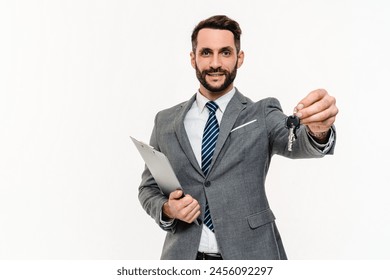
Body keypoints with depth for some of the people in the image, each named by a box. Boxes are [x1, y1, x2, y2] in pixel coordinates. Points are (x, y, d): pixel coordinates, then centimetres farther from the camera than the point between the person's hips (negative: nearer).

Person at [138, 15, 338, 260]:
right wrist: (167, 210, -13)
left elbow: (295, 142, -23)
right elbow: (149, 188, 7)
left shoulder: (262, 114, -5)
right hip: (184, 255, 2)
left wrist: (318, 130, -44)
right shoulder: (166, 122, 2)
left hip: (249, 254, -1)